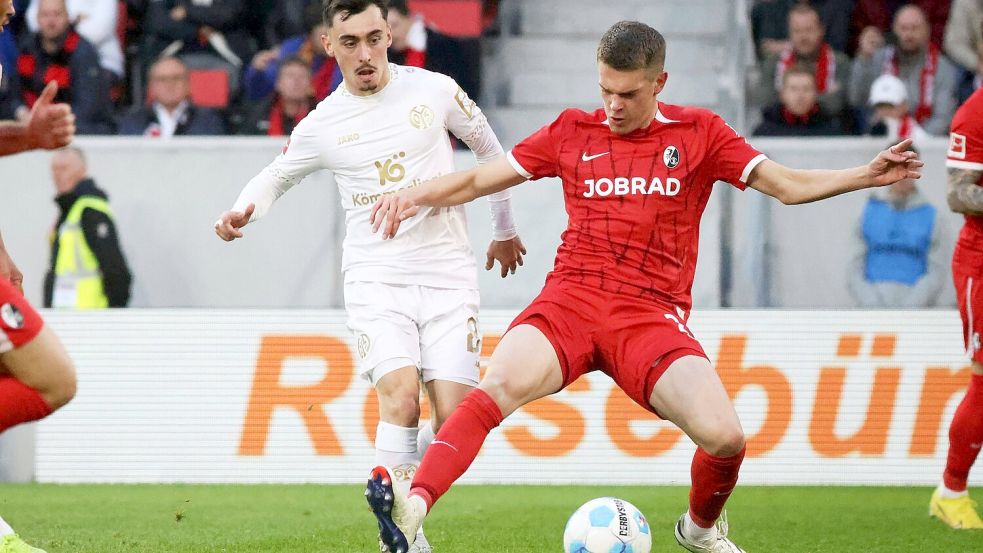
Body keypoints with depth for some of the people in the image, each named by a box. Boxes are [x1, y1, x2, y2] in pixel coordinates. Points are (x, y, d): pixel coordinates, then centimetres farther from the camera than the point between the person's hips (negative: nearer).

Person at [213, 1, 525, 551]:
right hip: (376, 278, -1)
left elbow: (487, 147, 20)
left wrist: (504, 227, 29)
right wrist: (242, 211, -1)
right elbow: (275, 178, 21)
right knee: (402, 395, -24)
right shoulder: (321, 127, 4)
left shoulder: (435, 91, 3)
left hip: (449, 274, 1)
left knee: (454, 420, -11)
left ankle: (407, 499, 18)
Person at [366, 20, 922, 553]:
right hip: (571, 300, 0)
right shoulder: (572, 132, 13)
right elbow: (479, 180, 18)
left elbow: (787, 185, 7)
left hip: (652, 315, 0)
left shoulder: (699, 133, 10)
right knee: (499, 385, -32)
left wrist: (867, 175, -7)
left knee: (724, 435, -20)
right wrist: (415, 196, 2)